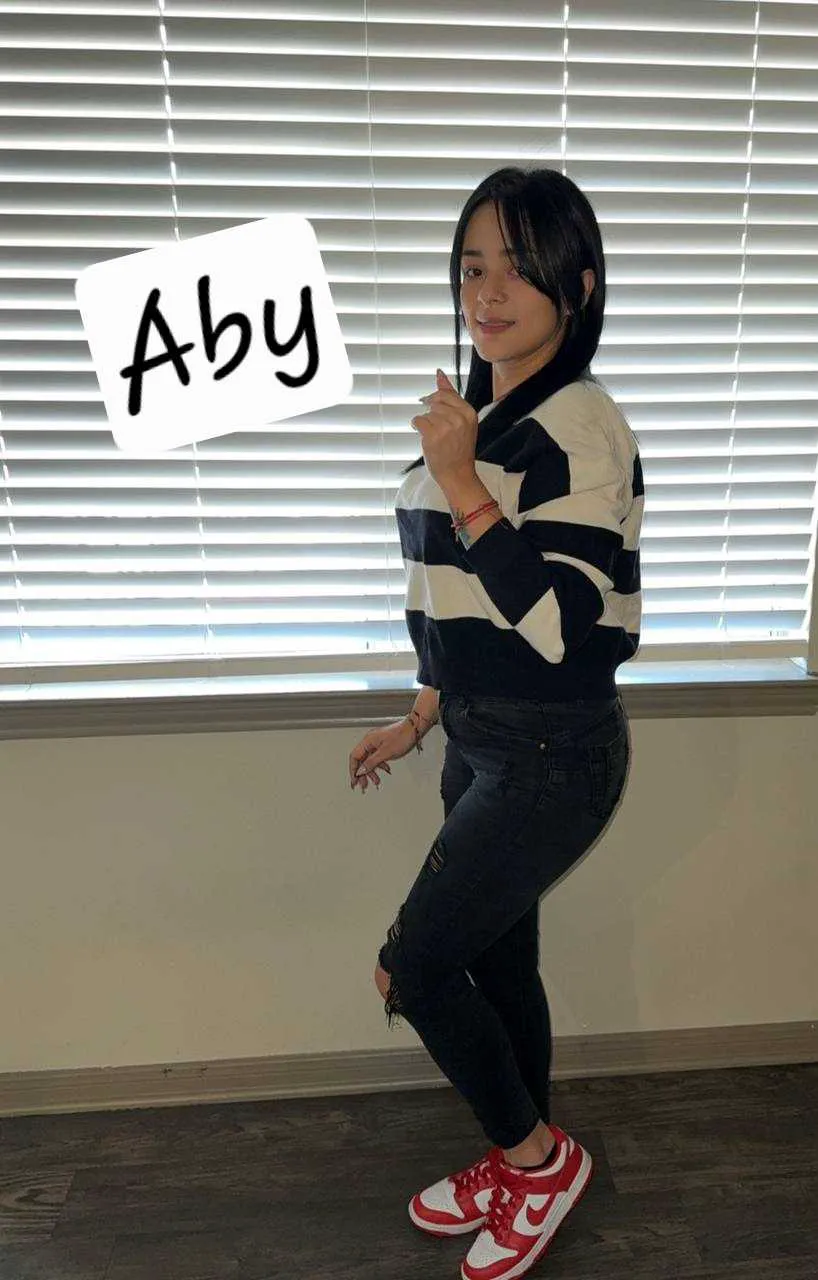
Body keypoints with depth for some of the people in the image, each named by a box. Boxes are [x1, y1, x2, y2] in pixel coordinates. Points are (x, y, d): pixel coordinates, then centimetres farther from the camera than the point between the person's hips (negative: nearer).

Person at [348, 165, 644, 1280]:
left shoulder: (583, 429, -18)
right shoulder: (482, 416, 8)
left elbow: (563, 624, -24)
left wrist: (460, 486, -26)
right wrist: (418, 721, 17)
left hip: (551, 753, -8)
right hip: (484, 743, 8)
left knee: (412, 966, 1)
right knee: (495, 960, 20)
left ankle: (539, 1155, 27)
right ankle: (523, 1165, 44)